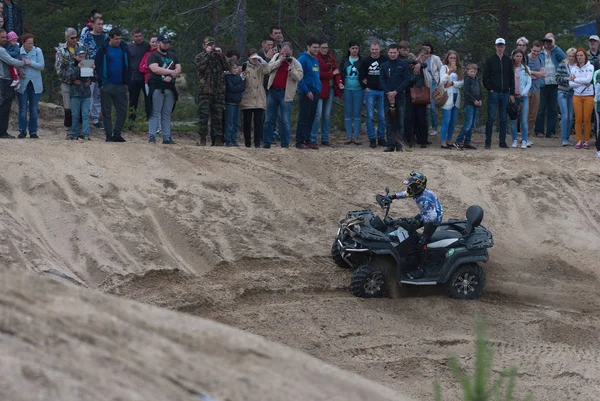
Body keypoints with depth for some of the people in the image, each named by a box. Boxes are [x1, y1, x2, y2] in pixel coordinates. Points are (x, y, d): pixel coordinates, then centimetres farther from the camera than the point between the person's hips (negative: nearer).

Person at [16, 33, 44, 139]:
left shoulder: (37, 51, 0)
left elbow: (41, 66, -6)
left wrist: (30, 63, -15)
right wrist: (19, 72, -11)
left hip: (35, 84, 1)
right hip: (22, 84, -1)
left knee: (34, 109, 4)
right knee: (23, 109, 1)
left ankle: (33, 131, 11)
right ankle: (22, 131, 9)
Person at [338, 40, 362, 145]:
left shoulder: (362, 61, 5)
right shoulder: (344, 61, 9)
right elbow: (340, 74, 9)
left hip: (358, 90, -1)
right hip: (347, 89, 1)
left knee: (357, 113, -1)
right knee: (348, 113, 2)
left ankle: (356, 136, 2)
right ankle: (349, 136, 5)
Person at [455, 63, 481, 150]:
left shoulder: (477, 81, 16)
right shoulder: (467, 79, -5)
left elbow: (480, 92, 19)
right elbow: (467, 92, -13)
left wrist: (480, 100, 1)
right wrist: (474, 100, -17)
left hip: (476, 105, 7)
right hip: (469, 104, -7)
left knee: (472, 125, 7)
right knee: (468, 123, -14)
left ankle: (467, 142, 11)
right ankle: (458, 141, -11)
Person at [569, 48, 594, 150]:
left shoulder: (590, 67, 1)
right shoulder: (574, 68, 9)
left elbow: (588, 79, -14)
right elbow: (570, 83, 0)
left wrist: (575, 79, -8)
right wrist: (583, 83, -11)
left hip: (588, 96, -2)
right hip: (577, 96, 2)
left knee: (587, 119, -3)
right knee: (578, 119, -3)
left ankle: (586, 141, 4)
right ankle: (579, 141, 2)